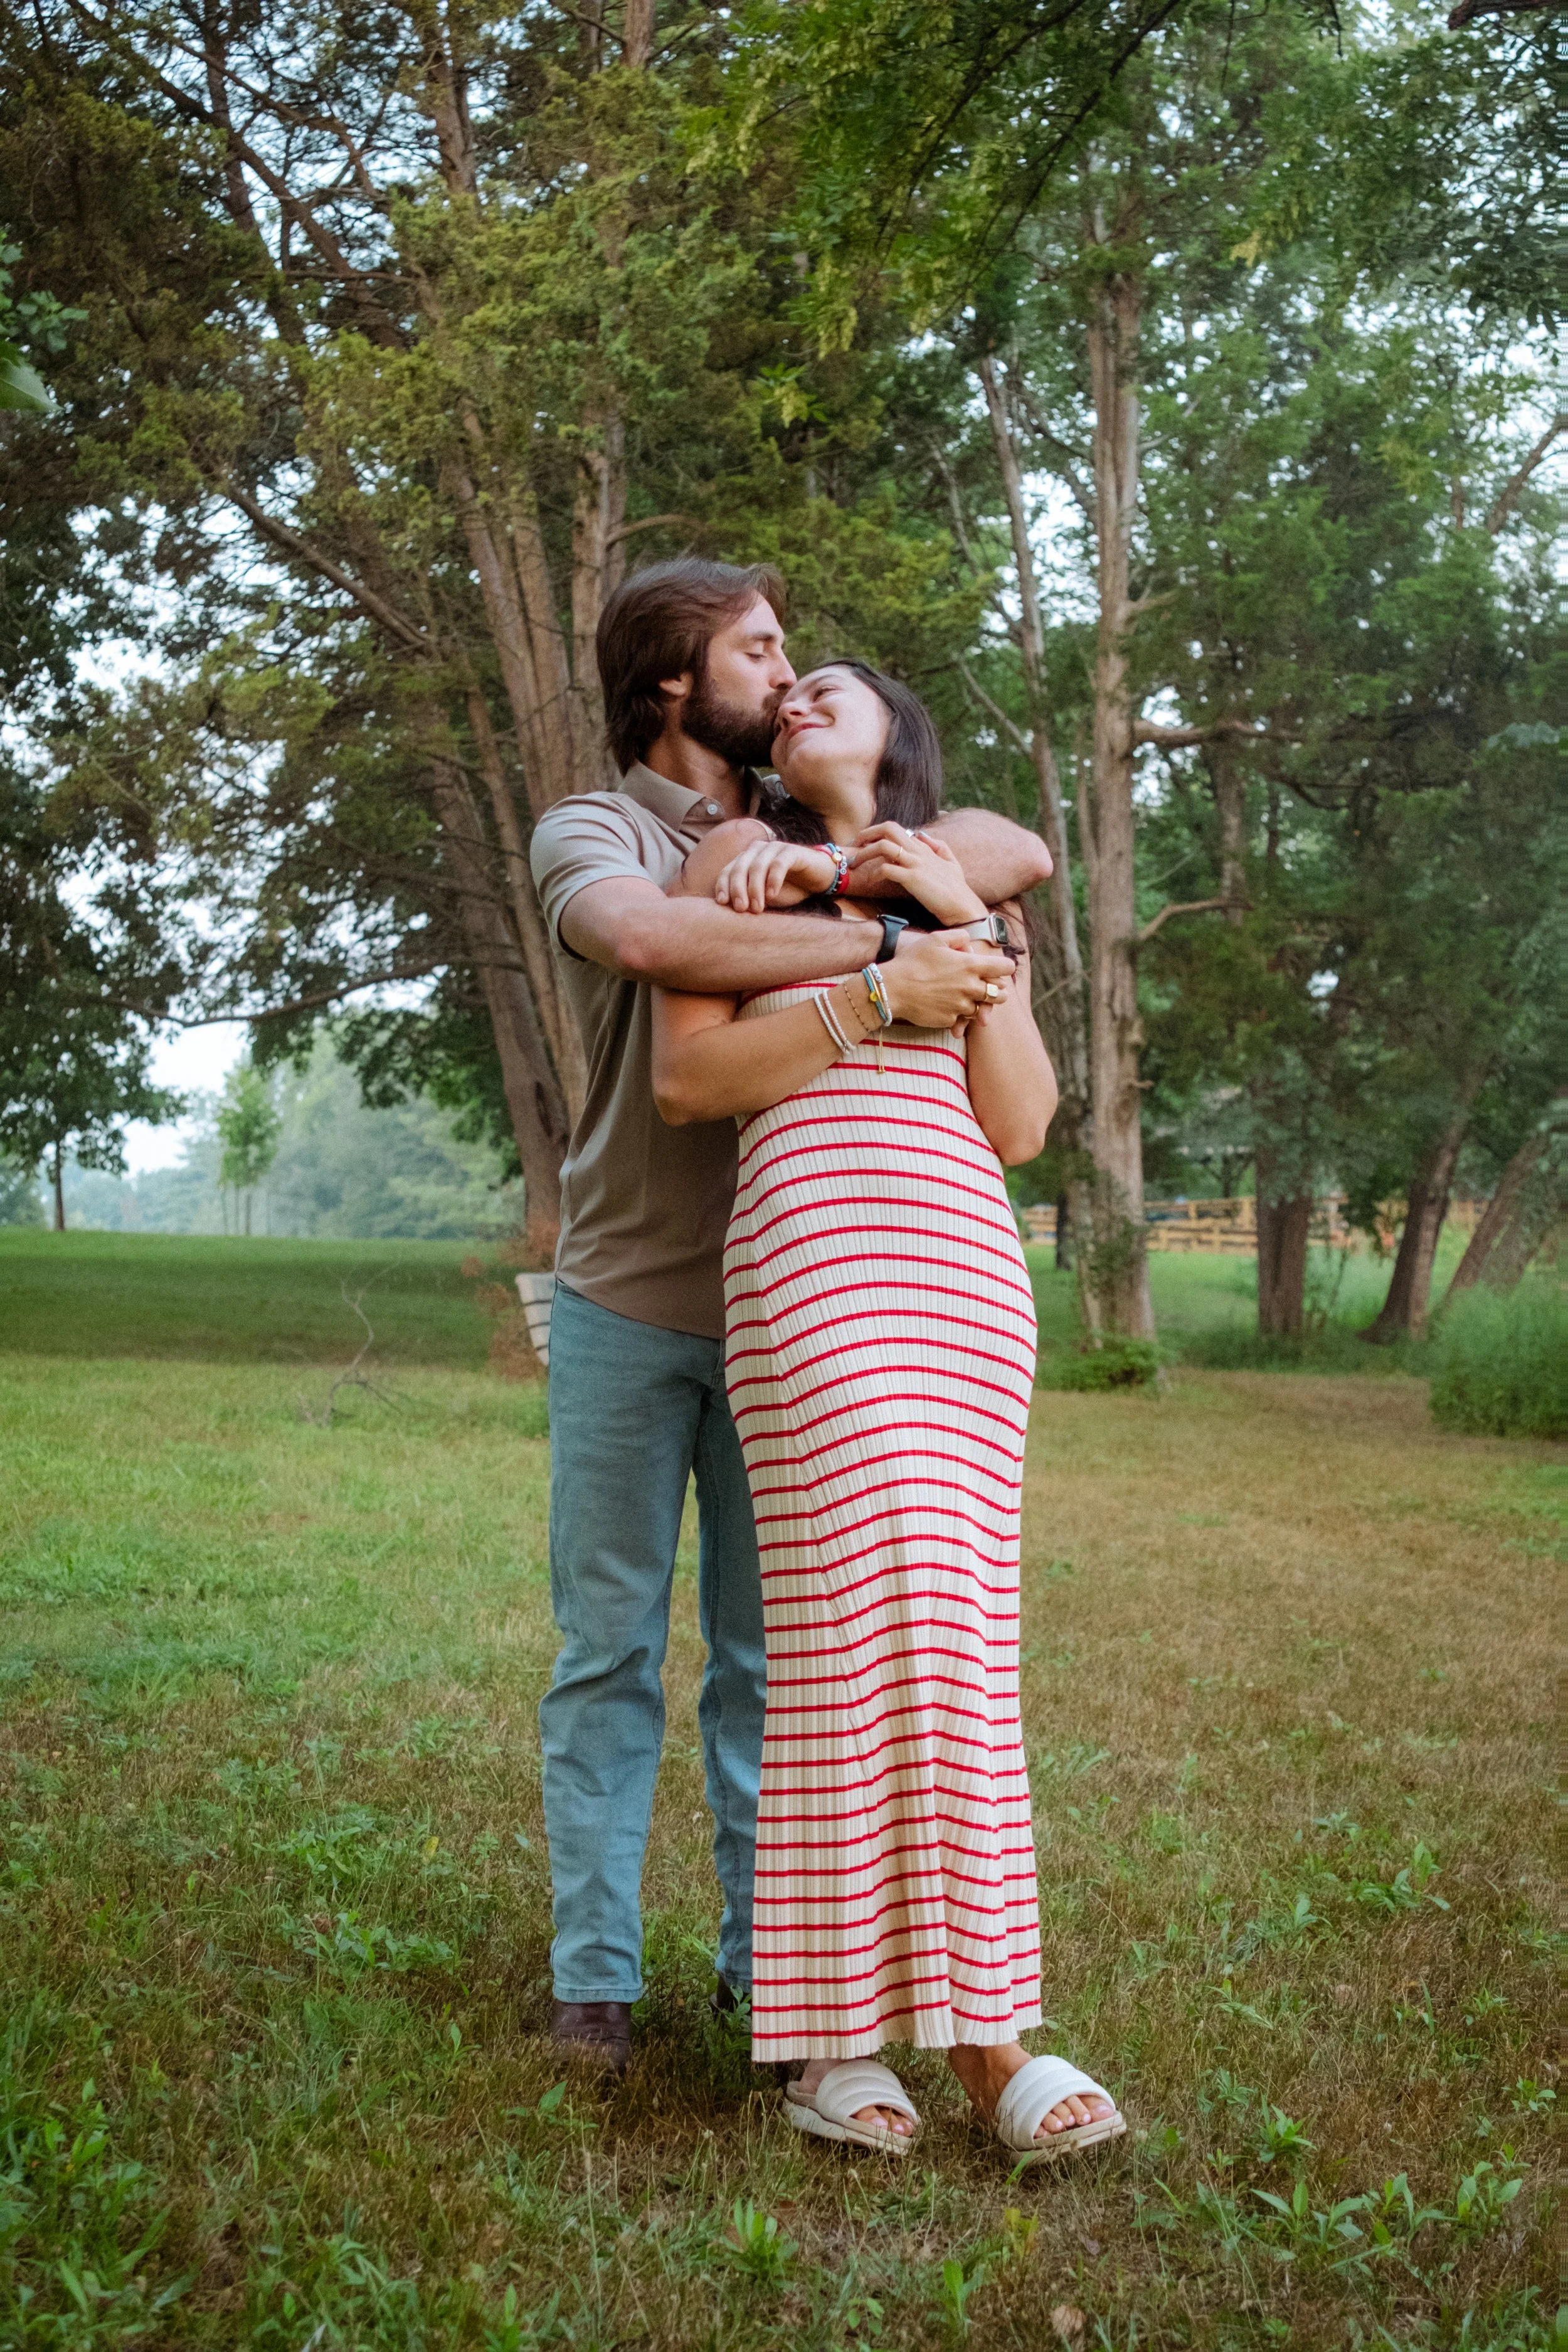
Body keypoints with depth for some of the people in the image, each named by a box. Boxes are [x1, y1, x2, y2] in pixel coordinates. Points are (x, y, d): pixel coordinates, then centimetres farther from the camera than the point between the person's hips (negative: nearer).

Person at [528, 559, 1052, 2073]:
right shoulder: (587, 834, -5)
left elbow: (1025, 852, 4)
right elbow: (649, 936, -29)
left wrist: (910, 867, -17)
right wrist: (882, 957, -33)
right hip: (626, 1309, -3)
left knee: (770, 1652, 7)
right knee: (610, 1652, 4)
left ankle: (767, 1956, 17)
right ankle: (594, 1975, 13)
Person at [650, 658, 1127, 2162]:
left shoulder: (982, 907, 24)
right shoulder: (741, 858, 15)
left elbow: (1021, 1127, 10)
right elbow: (683, 1080, 2)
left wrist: (970, 926, 3)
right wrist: (881, 1000, -5)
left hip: (965, 1271, 4)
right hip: (811, 1255, -3)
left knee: (944, 1635, -1)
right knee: (867, 1617, -13)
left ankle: (968, 2029, 2)